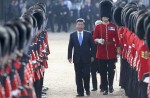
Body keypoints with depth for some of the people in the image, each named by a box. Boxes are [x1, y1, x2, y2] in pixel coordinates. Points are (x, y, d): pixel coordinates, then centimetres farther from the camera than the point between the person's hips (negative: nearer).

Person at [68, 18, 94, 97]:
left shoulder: (88, 34, 3)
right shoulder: (72, 35, 5)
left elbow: (92, 46, 3)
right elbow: (70, 47, 5)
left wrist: (92, 56, -2)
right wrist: (69, 57, -2)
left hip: (86, 59, -1)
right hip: (77, 59, 1)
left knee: (86, 75, -3)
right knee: (78, 76, 2)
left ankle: (87, 89, 18)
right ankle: (80, 92, 6)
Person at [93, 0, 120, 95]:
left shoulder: (114, 27, 3)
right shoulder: (98, 27, 2)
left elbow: (117, 39, 5)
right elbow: (94, 38, 4)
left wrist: (117, 51, 3)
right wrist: (98, 40, -18)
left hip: (111, 53, 0)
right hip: (101, 53, 0)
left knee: (111, 70, 4)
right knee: (103, 71, 2)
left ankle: (111, 85, 22)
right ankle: (105, 88, 9)